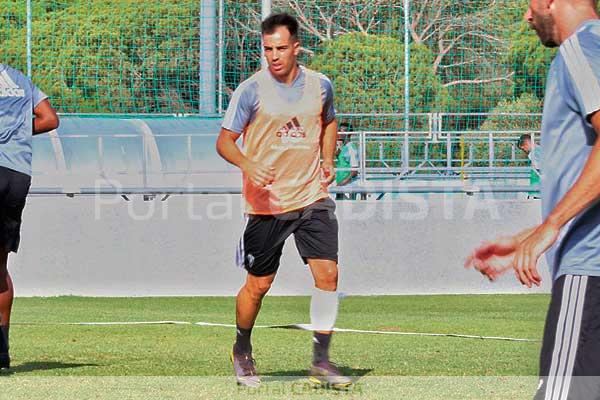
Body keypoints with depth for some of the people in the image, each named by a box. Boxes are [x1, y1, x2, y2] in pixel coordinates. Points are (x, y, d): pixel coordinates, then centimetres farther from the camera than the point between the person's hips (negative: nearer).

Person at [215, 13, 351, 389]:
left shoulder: (320, 85, 3)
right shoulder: (251, 90, -8)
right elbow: (225, 140, -3)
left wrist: (328, 161, 8)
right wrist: (249, 165, -22)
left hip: (312, 198, 2)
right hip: (266, 203, -2)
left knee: (328, 273, -11)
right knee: (258, 285, 5)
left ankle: (321, 361, -3)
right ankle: (242, 351, 30)